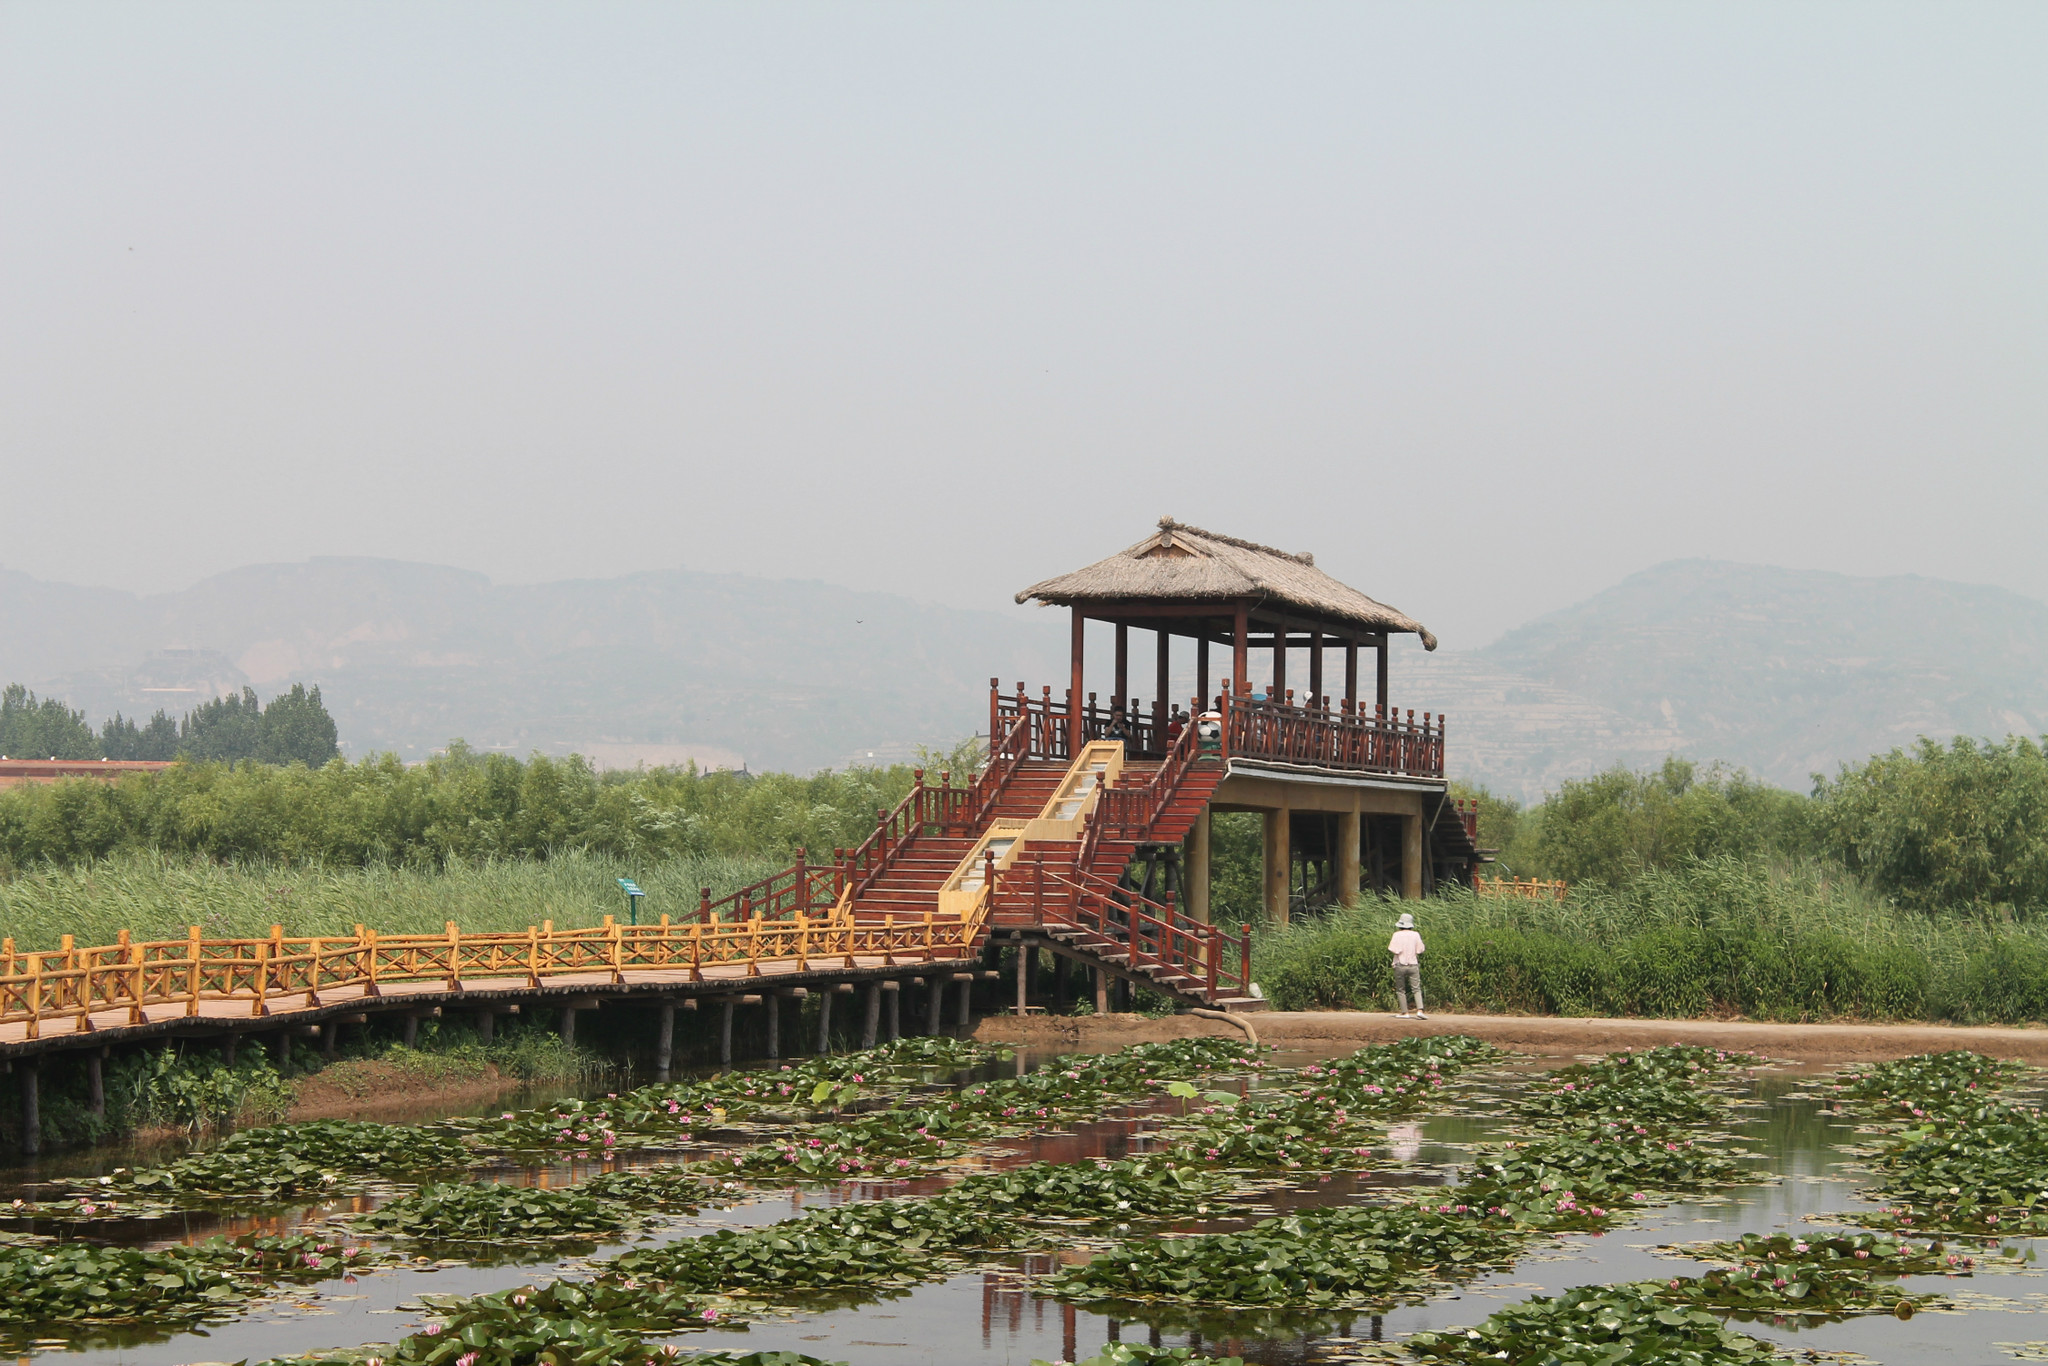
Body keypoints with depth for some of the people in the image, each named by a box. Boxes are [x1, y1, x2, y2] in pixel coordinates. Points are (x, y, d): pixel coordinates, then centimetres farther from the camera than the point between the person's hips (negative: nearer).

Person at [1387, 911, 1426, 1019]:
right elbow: (1419, 951, 1)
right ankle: (1419, 1011, -15)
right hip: (1413, 965, 2)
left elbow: (1393, 950, -14)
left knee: (1400, 990, 8)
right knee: (1416, 989, 2)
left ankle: (1405, 1013, 4)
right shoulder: (1415, 935, 0)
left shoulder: (1397, 935, -7)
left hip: (1400, 965, -2)